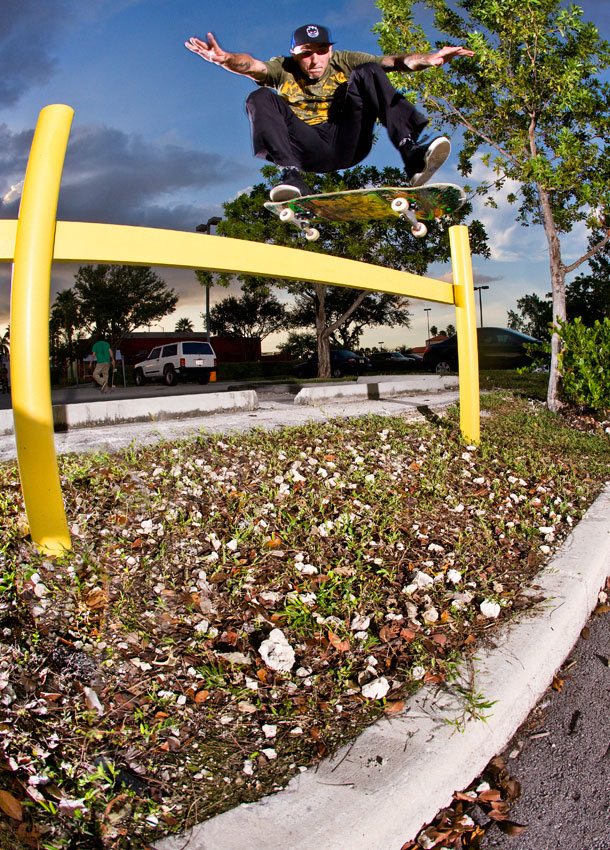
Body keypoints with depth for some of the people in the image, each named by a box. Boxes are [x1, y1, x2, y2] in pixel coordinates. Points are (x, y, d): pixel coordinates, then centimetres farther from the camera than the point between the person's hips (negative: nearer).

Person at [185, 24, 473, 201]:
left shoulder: (345, 62, 10)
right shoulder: (283, 69, 8)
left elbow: (392, 61, -5)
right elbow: (252, 65, -15)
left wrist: (429, 59, -24)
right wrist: (225, 59, -37)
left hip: (348, 144, 1)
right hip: (309, 151, 0)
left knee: (367, 73, -14)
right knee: (260, 98, -16)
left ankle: (412, 153, -28)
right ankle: (291, 176, -34)